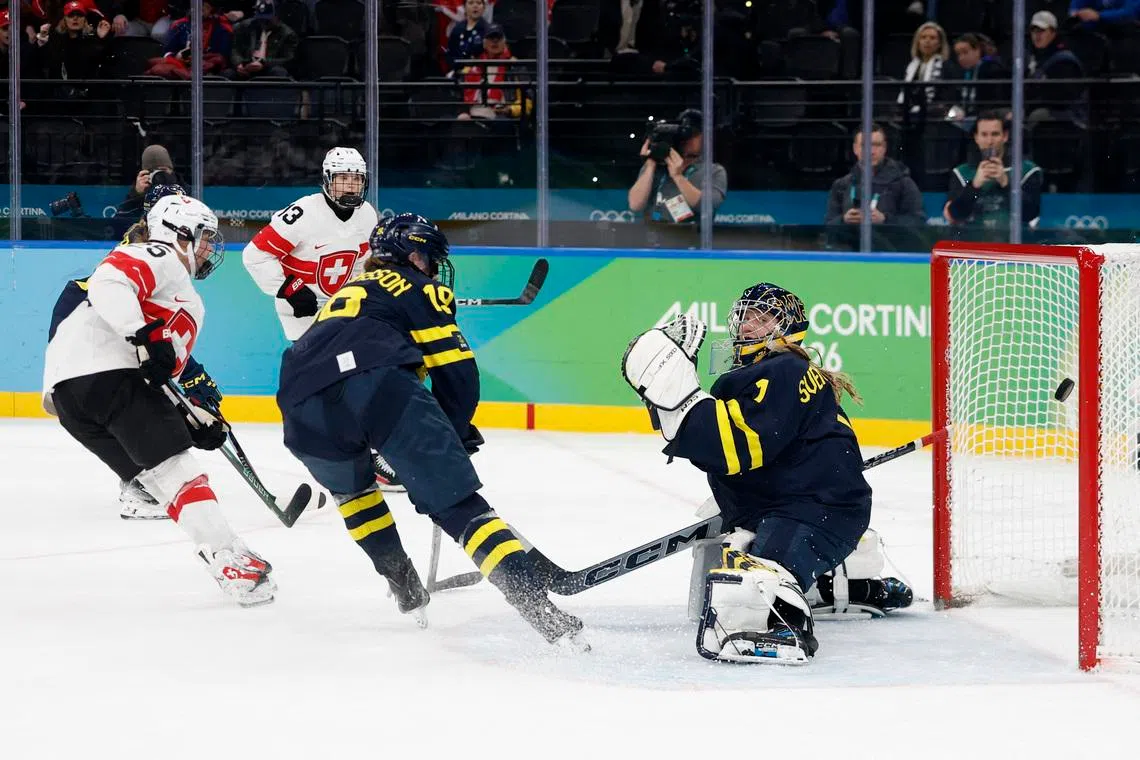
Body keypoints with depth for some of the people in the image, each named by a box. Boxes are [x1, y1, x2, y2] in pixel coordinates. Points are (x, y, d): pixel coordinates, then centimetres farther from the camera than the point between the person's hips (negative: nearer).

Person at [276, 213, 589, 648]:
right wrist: (455, 435, 27)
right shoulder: (420, 289, 22)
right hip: (377, 384, -5)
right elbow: (457, 374, 10)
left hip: (303, 405, 5)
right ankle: (536, 606, -19)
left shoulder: (349, 293, 42)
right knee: (459, 505, -5)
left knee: (351, 485, 37)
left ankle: (405, 587, 32)